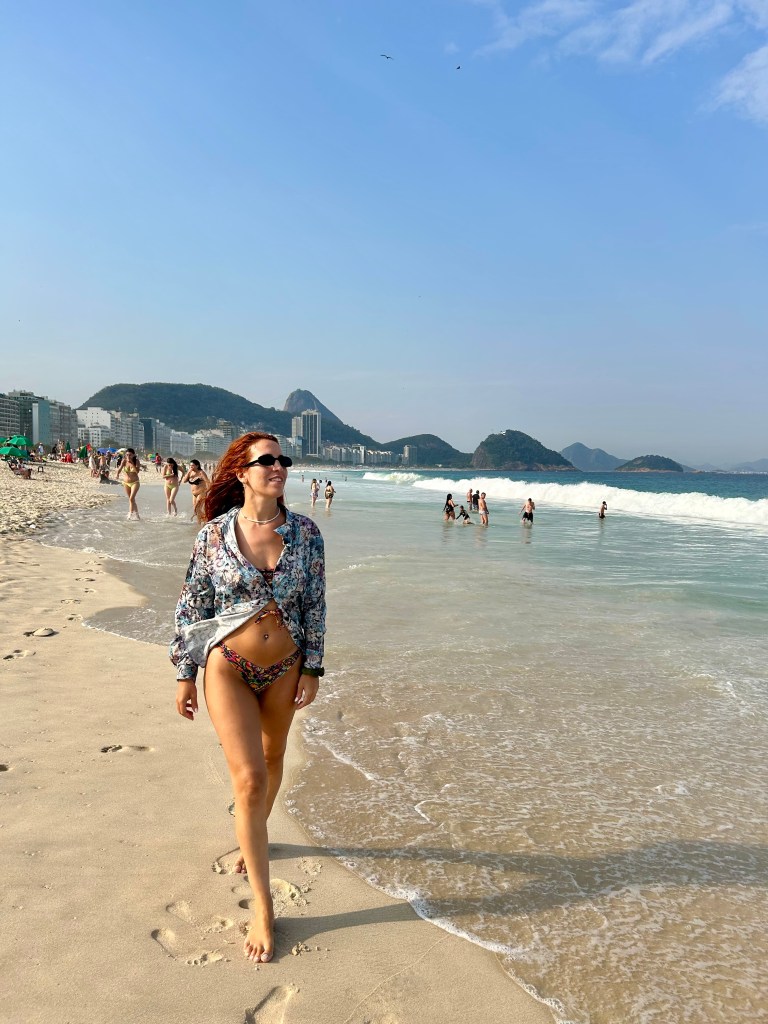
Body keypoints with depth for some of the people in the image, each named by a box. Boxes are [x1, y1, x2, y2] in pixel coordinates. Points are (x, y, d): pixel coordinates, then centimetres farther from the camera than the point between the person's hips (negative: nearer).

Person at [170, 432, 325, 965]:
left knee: (272, 759, 21)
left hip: (284, 666, 3)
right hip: (228, 666, -2)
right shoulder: (214, 534, -9)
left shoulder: (305, 531, -6)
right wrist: (186, 674, 0)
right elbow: (192, 605, -2)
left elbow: (316, 604, -1)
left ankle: (255, 835, 52)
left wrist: (313, 669, -3)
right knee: (249, 778, -6)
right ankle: (263, 907, 6)